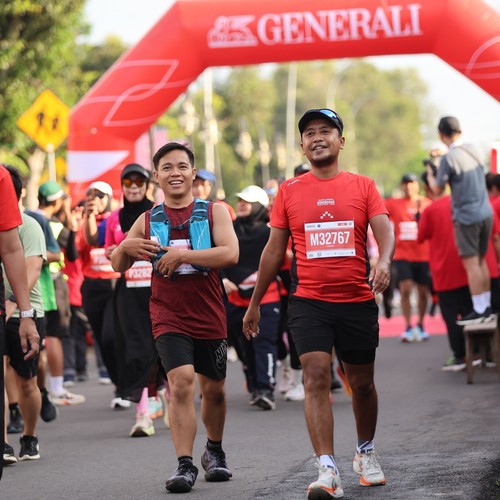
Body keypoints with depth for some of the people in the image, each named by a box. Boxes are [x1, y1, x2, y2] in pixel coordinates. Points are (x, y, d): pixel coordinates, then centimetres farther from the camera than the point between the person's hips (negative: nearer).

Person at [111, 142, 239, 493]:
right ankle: (185, 465, -17)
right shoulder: (148, 220, 6)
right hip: (168, 316, 0)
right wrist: (125, 247, -11)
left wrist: (180, 254, -20)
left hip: (210, 316, 1)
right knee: (182, 381, -19)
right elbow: (119, 265, 13)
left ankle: (215, 452, 38)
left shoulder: (214, 212, 0)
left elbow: (230, 254, -16)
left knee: (214, 389, 13)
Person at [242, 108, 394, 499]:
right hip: (309, 301, 0)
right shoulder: (289, 191, 6)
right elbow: (274, 250, 12)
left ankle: (366, 453, 36)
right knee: (316, 378, -15)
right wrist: (255, 304, 14)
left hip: (358, 301, 0)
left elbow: (384, 229, -7)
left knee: (362, 382, 12)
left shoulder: (363, 187, 4)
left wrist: (384, 261, -30)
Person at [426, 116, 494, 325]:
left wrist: (430, 173, 10)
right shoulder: (473, 150, 5)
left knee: (471, 263, -2)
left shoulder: (448, 159, -16)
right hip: (486, 213, 7)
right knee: (481, 261, 15)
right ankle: (487, 307, 19)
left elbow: (437, 189, -7)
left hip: (467, 216, -7)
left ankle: (479, 311, -2)